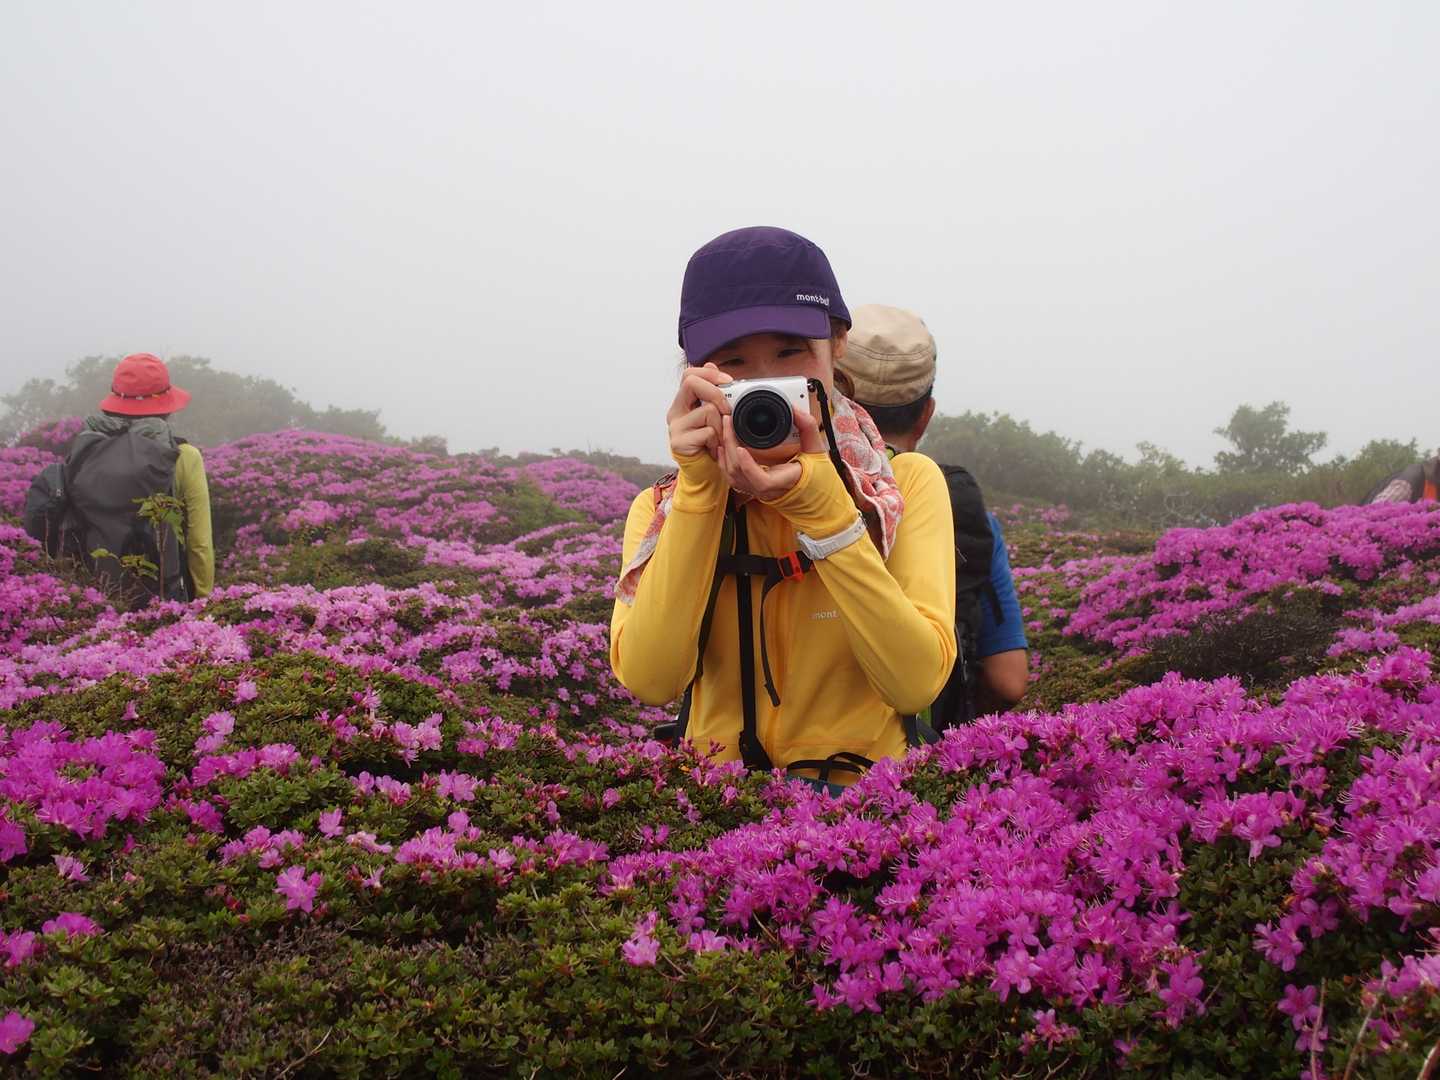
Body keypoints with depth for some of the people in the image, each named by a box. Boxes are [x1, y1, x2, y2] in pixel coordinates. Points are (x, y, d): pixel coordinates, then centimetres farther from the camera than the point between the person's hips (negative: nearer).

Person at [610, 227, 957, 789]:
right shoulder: (661, 506, 5)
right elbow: (648, 680, -11)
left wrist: (818, 504, -16)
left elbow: (918, 683, -11)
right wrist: (701, 486, -12)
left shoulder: (906, 484, 2)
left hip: (865, 800, -1)